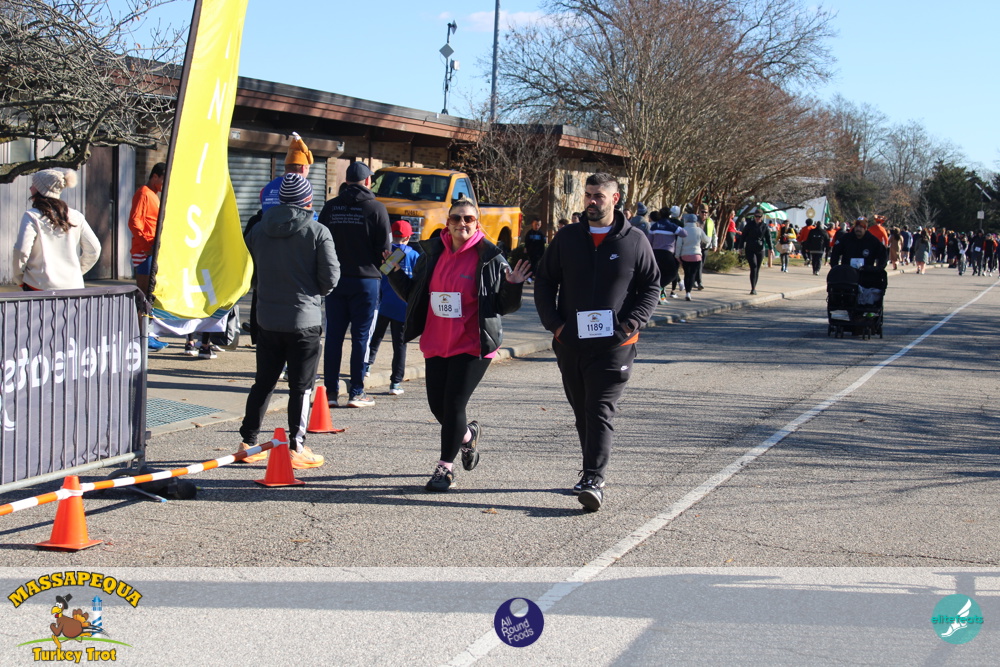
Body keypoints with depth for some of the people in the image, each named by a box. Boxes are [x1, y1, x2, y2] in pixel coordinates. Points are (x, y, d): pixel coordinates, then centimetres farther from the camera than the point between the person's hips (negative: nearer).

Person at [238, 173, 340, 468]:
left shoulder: (259, 230, 3)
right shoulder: (317, 232, -10)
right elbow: (331, 276, -10)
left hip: (267, 319, 5)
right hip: (304, 320, -4)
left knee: (263, 382, 14)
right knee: (301, 386, 2)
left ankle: (248, 442, 18)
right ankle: (296, 447, 3)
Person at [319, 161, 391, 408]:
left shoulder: (330, 207, 3)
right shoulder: (376, 208, -7)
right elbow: (385, 248, -8)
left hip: (335, 279, 3)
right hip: (365, 279, -3)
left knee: (333, 335, 8)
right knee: (360, 336, 2)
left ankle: (331, 390, 10)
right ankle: (356, 392, 4)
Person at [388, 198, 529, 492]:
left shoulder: (489, 258, -5)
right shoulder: (432, 254, 8)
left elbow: (502, 305, -2)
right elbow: (414, 295, 16)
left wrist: (513, 286, -19)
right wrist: (395, 273, 4)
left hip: (472, 345, -5)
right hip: (436, 343, 5)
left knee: (453, 404, -7)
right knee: (437, 405, 9)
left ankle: (445, 468, 6)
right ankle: (468, 435, 41)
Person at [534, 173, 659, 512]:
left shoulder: (634, 241, 1)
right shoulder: (567, 238, 8)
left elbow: (651, 286, 5)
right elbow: (544, 282, 12)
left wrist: (630, 324, -8)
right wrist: (553, 323, -1)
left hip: (613, 346, -4)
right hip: (570, 344, 4)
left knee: (600, 413, -12)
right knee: (582, 414, 13)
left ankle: (594, 480, -17)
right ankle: (592, 470, 27)